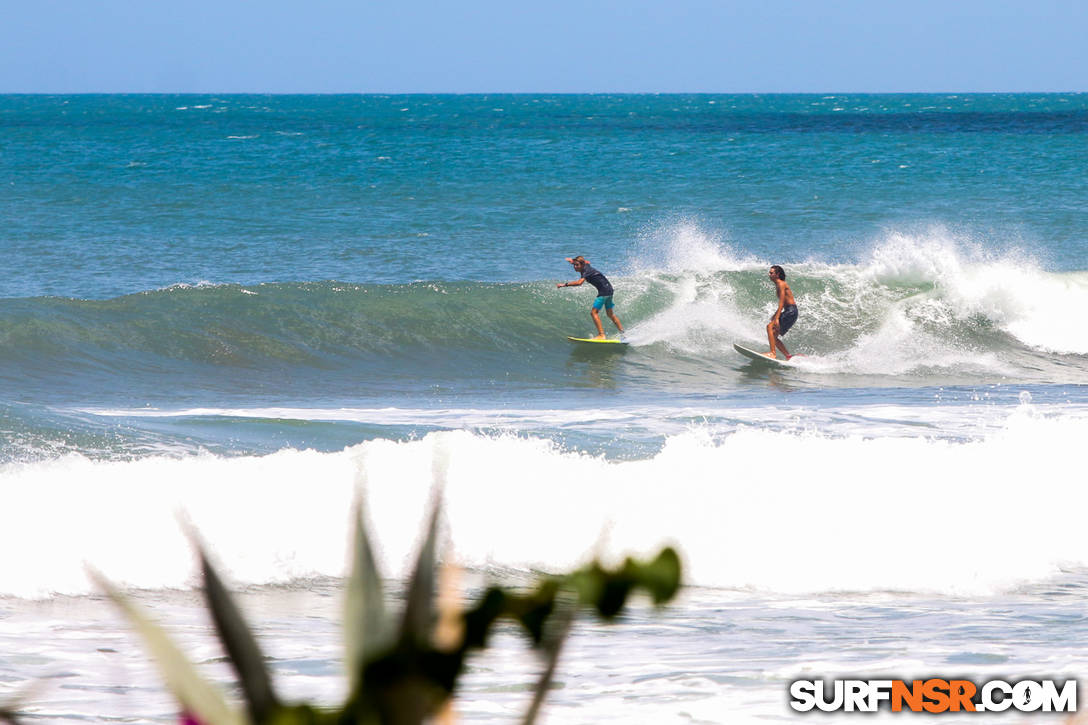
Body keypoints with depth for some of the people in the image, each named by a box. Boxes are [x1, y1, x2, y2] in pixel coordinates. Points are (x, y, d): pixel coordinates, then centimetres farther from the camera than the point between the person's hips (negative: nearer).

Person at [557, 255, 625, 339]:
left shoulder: (586, 271, -21)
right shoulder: (586, 266, 6)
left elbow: (579, 282, -39)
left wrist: (565, 284, -38)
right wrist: (573, 260, 33)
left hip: (604, 291, -10)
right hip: (609, 290, 10)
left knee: (594, 312, -15)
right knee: (610, 314, 20)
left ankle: (601, 335, -22)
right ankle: (622, 333, 28)